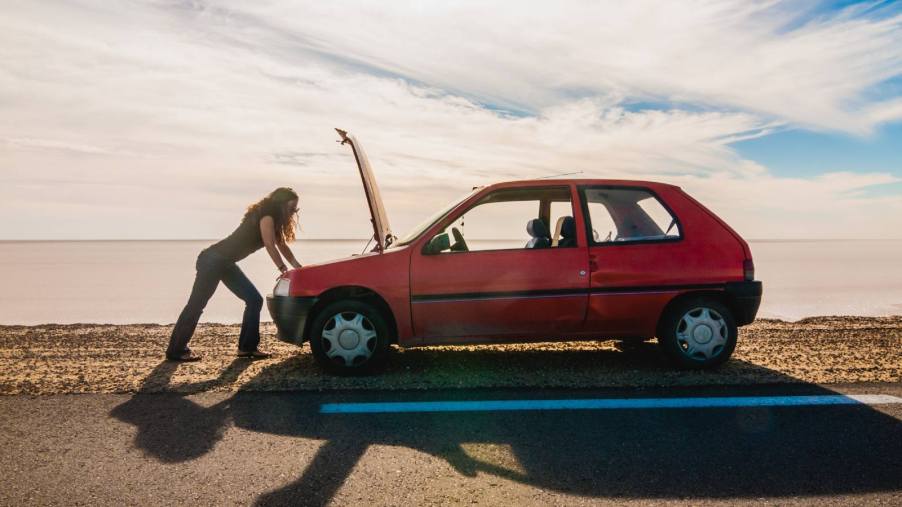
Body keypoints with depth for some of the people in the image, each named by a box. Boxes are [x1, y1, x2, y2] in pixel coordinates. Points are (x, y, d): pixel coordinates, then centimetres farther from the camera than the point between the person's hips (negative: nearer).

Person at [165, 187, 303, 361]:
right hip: (213, 260, -10)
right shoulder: (266, 217, -14)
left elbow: (282, 246, 18)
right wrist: (284, 270, -20)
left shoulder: (271, 220, 13)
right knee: (196, 305, -3)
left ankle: (247, 347, 8)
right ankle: (176, 350, 5)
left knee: (254, 300, 5)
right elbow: (270, 246, -21)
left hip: (226, 263, 10)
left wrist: (300, 268, 11)